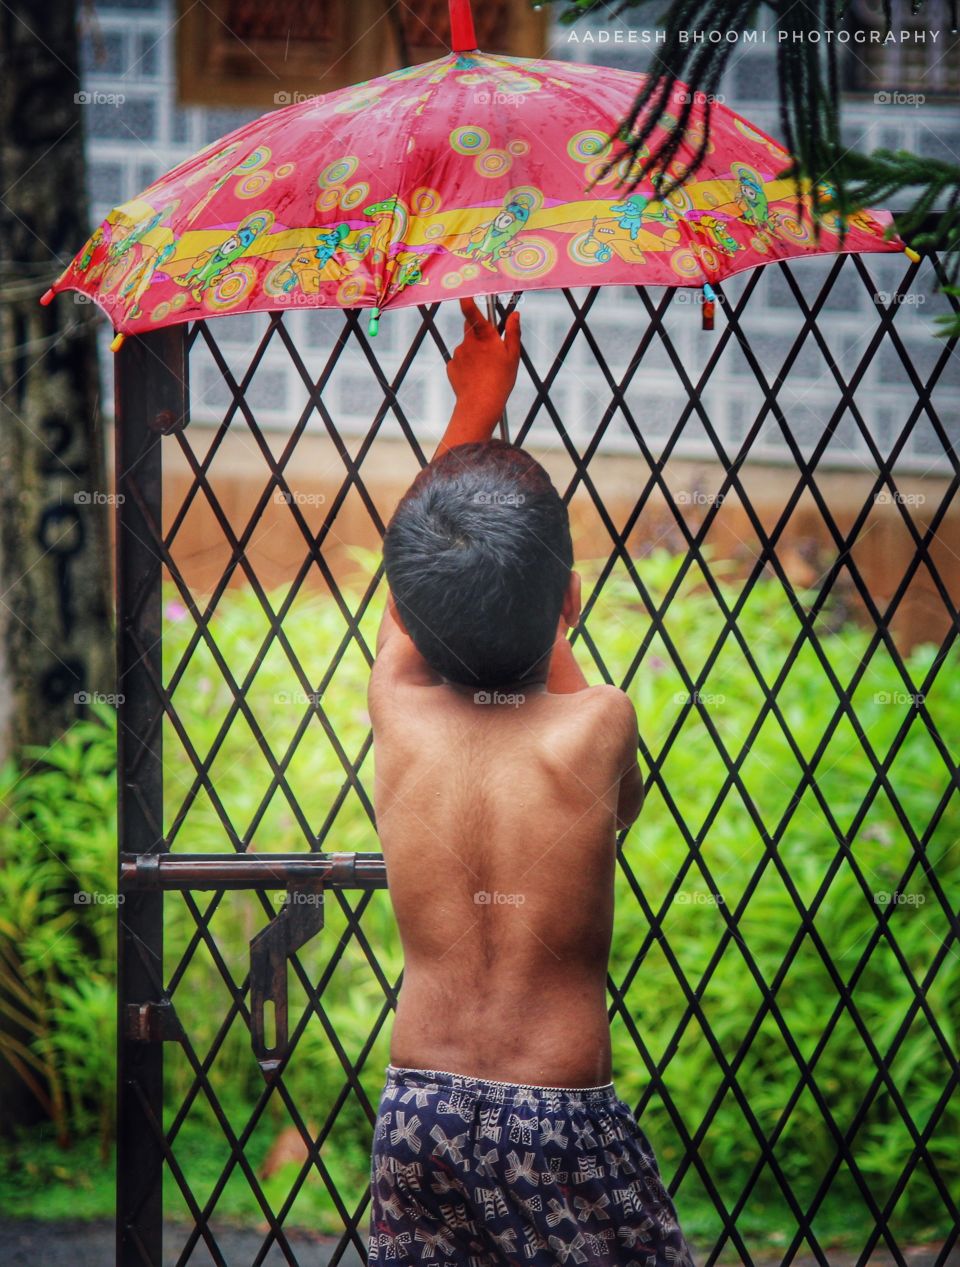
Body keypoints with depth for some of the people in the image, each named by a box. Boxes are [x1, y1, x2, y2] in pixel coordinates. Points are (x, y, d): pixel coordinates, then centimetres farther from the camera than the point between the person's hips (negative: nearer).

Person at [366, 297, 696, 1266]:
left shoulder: (398, 714, -4)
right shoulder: (597, 724, -13)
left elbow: (420, 575, 17)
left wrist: (475, 404, 27)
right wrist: (552, 637, 23)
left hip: (418, 1106, 4)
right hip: (559, 1115, -4)